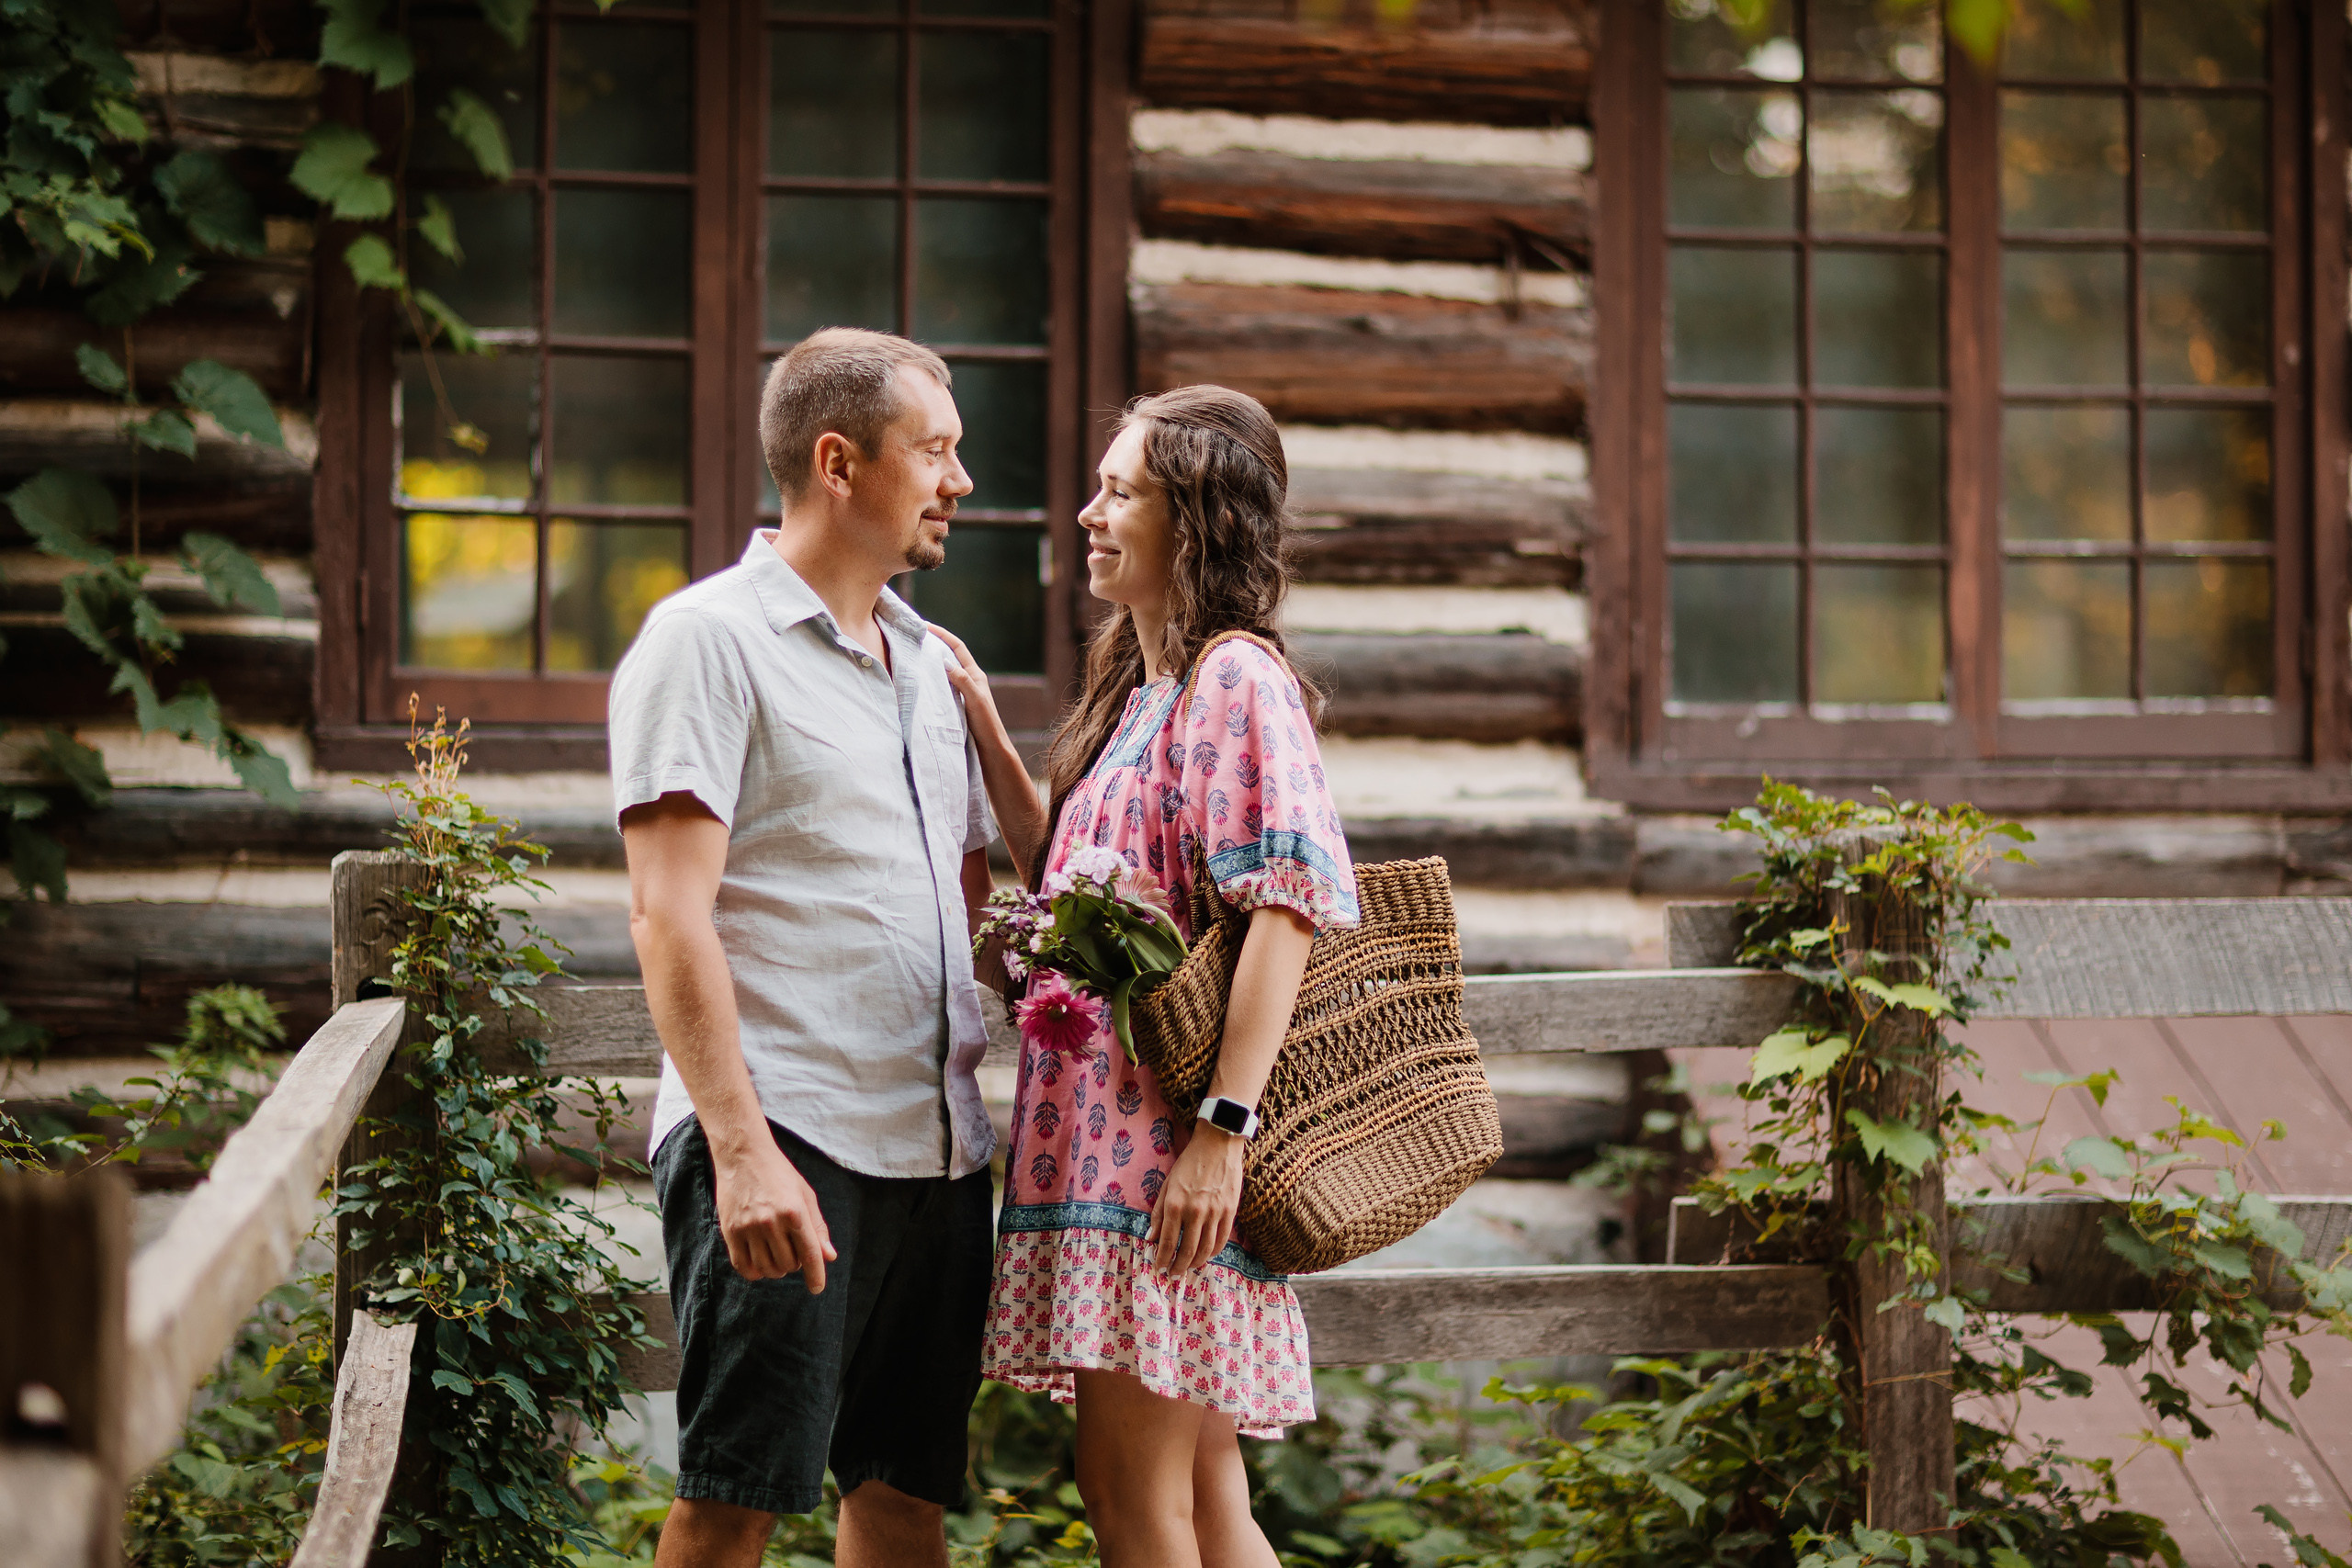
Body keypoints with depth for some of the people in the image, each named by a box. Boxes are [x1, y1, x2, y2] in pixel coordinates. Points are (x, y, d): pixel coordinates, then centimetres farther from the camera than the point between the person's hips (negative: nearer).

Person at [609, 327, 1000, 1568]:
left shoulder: (925, 660, 20)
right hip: (786, 1148, -7)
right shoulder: (709, 639, -4)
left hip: (938, 1145, 7)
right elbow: (670, 915, -13)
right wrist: (742, 1147, -21)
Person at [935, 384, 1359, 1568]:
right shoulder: (1141, 691, 20)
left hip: (1171, 1156, -10)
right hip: (1113, 1141, 10)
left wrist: (1225, 1129, -25)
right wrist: (984, 730, 21)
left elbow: (1288, 903, -19)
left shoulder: (1237, 681, -9)